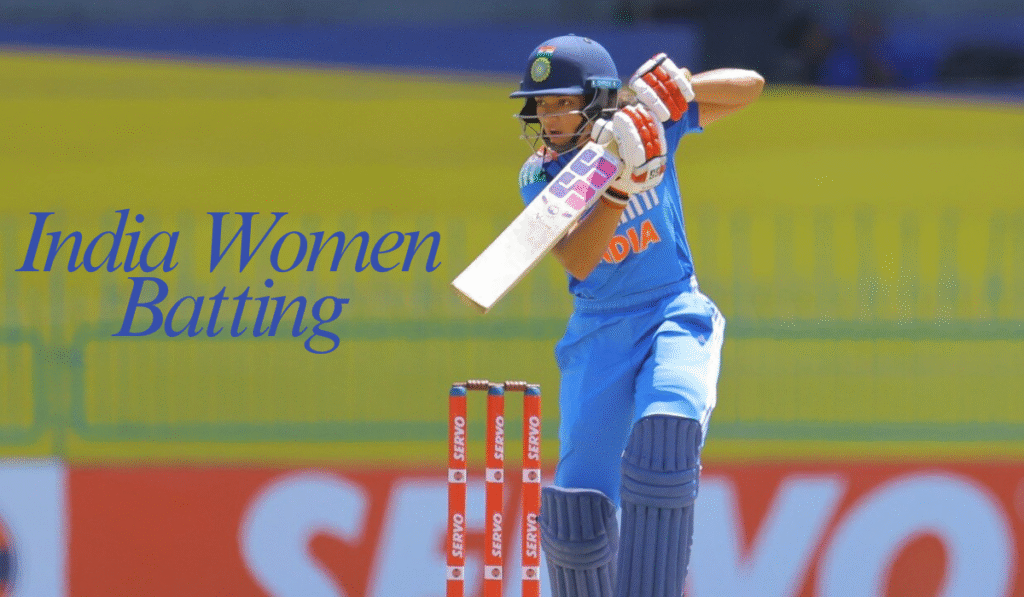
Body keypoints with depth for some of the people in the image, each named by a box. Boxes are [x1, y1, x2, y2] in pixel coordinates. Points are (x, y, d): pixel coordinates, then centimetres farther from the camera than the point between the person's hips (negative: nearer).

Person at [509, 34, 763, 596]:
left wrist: (669, 87, -23)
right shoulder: (540, 177, -6)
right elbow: (577, 261, -22)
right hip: (599, 334, 2)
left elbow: (749, 85, -7)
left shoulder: (648, 125, -7)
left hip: (675, 318, -2)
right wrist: (618, 186, -35)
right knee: (579, 504, -4)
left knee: (661, 445, -30)